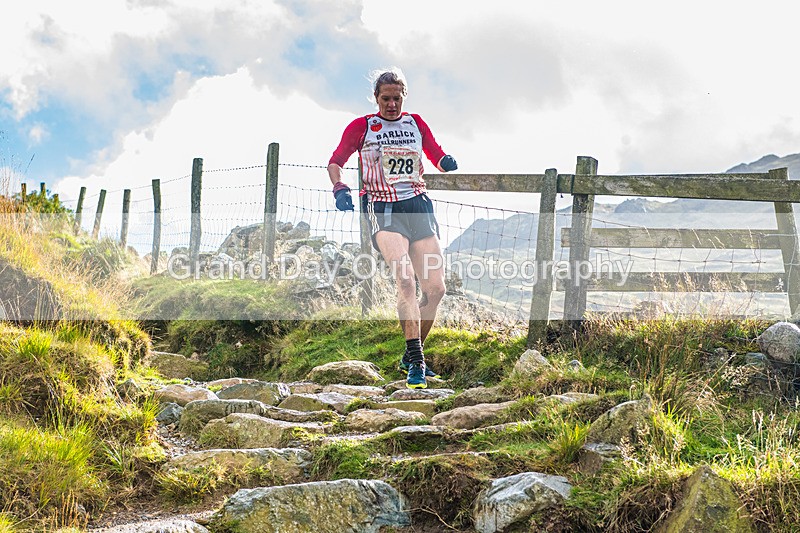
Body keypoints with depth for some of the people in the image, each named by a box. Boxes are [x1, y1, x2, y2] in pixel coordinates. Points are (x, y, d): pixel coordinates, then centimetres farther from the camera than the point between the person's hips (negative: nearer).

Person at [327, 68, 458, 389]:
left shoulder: (415, 123, 15)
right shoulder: (361, 127, 6)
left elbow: (437, 156, 17)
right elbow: (336, 160, 7)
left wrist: (447, 162, -7)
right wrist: (338, 186, -13)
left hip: (418, 206, 4)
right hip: (383, 210, -4)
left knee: (436, 288, -3)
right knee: (406, 280, -25)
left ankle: (411, 357, 16)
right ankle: (416, 362, -23)